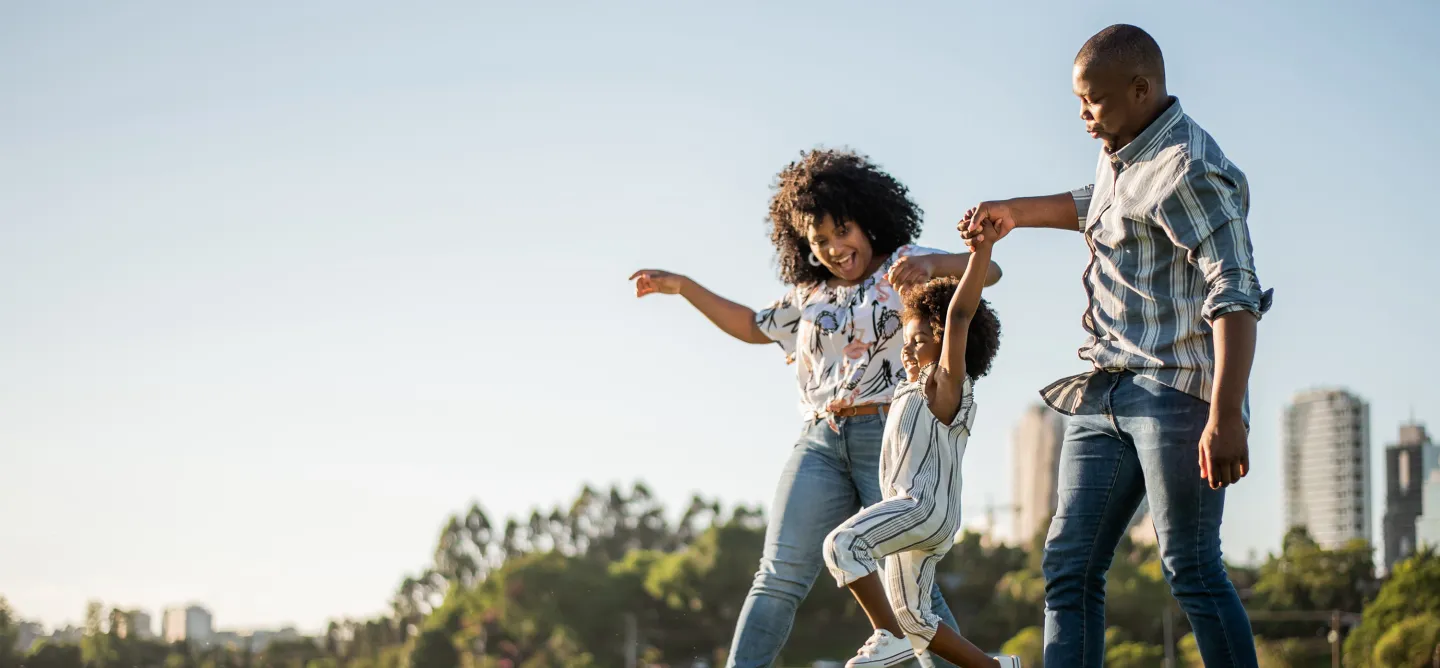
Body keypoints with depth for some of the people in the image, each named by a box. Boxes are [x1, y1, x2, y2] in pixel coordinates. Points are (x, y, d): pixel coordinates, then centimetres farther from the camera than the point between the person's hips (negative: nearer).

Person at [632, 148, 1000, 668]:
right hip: (821, 441, 5)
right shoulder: (811, 294, 20)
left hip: (892, 436, -5)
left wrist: (930, 264, -33)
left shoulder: (902, 266, 2)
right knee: (779, 577, -5)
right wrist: (682, 287, 28)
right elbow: (753, 326, 35)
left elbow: (987, 270, -12)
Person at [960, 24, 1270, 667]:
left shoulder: (1186, 168, -13)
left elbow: (1236, 293, -22)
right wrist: (1016, 211, 34)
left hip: (1176, 391, -9)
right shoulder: (1123, 154, 17)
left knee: (1191, 570, -12)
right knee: (1068, 567, 2)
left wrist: (1226, 417, -29)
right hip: (1105, 394, 10)